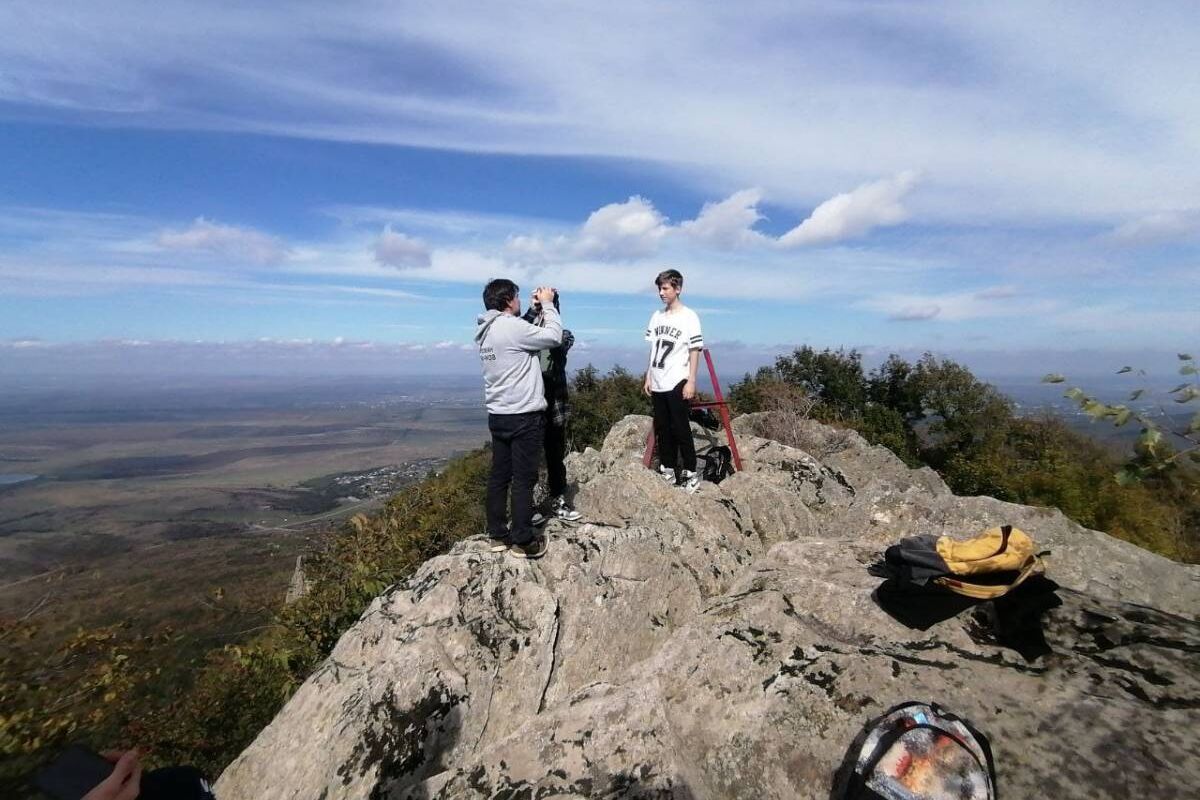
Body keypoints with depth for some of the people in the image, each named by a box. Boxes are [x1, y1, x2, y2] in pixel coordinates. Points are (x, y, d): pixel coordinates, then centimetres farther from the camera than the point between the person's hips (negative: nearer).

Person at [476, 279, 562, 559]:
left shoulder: (486, 330, 10)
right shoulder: (511, 327, -17)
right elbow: (554, 336, -11)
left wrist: (536, 308, 15)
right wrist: (547, 304, 1)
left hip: (498, 415, 9)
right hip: (523, 416, -9)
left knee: (499, 475, 12)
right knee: (524, 479, -1)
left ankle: (498, 534, 22)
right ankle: (522, 541, 8)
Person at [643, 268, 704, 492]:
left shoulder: (689, 317, -6)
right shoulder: (657, 316, 11)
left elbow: (694, 350, -8)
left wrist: (691, 381, -13)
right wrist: (648, 377, 11)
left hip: (677, 383, -6)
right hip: (658, 383, 6)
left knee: (680, 429, -4)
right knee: (662, 429, 9)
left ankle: (691, 473, 6)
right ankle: (667, 470, 20)